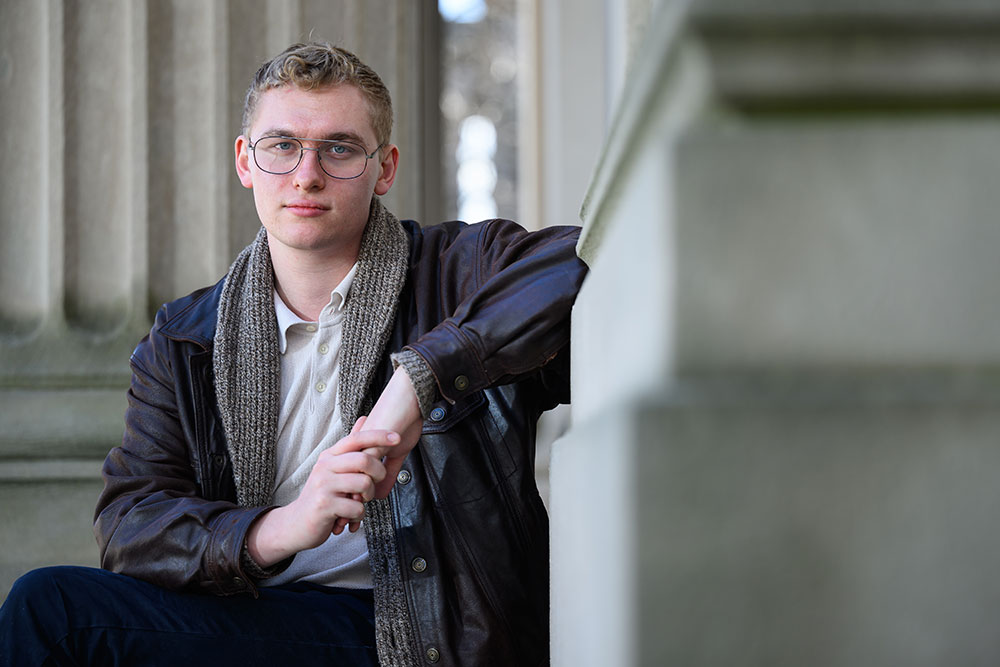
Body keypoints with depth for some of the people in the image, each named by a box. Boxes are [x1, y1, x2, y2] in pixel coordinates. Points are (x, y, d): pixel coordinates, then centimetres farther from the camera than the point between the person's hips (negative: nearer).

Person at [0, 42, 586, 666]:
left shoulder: (459, 269, 1)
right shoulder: (183, 341, 12)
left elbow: (579, 265, -21)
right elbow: (128, 524, -1)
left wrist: (420, 378, -28)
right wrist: (277, 529, -21)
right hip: (260, 614, 5)